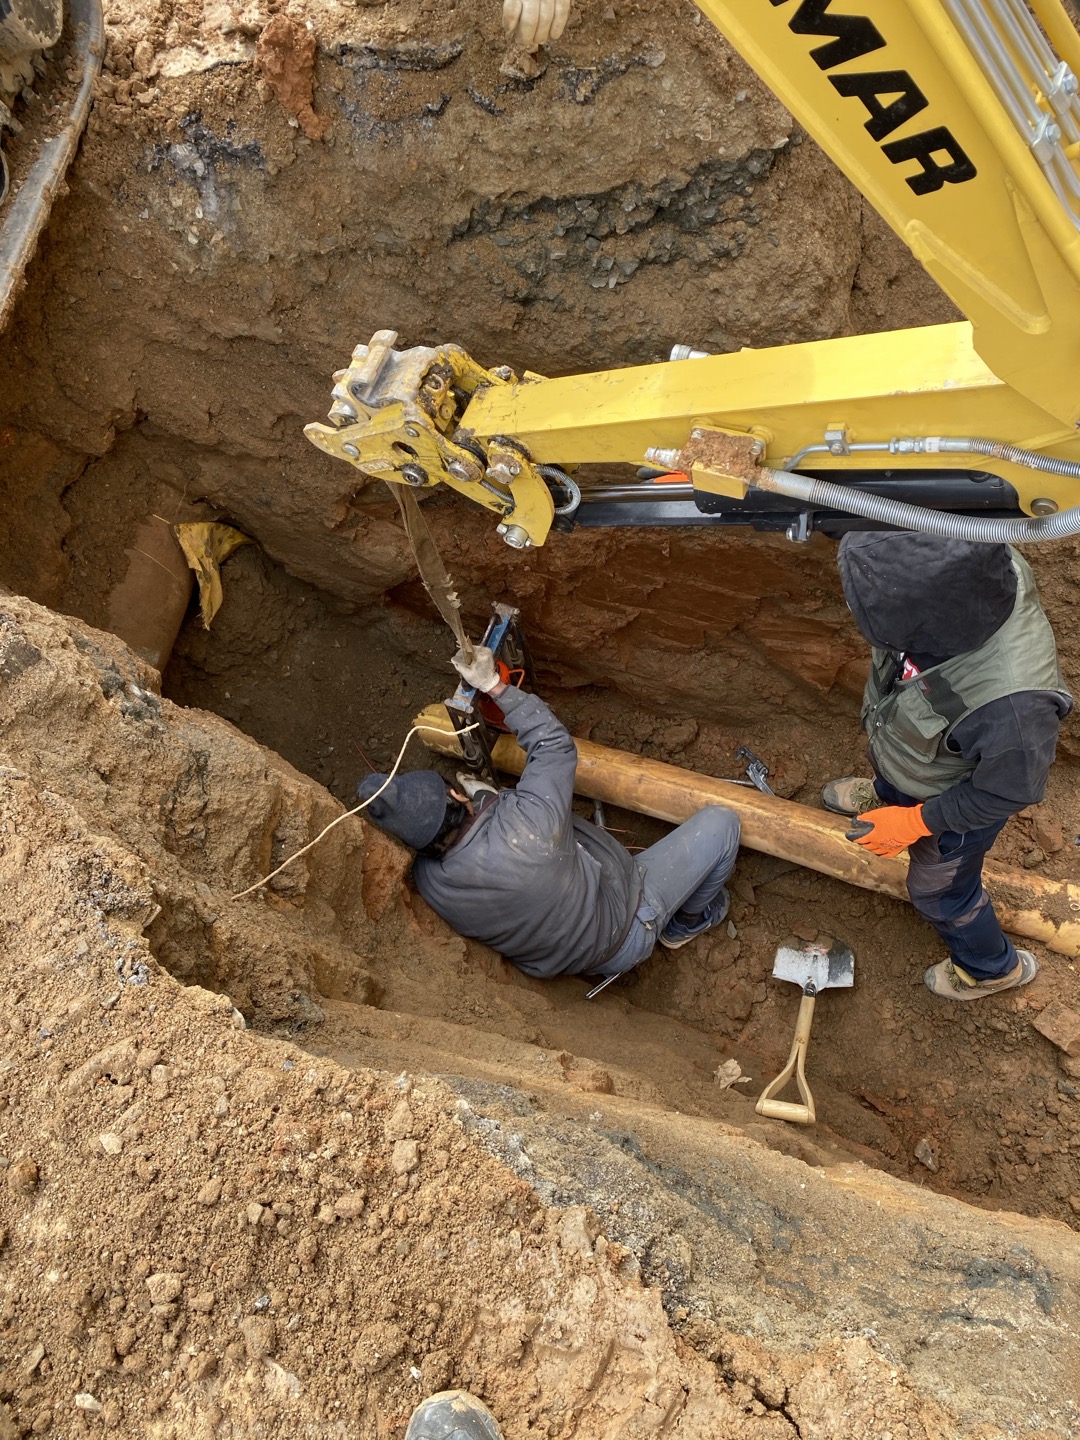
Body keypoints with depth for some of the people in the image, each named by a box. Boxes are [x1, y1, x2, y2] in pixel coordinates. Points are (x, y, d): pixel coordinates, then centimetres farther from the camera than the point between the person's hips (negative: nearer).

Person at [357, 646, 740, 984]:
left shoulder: (427, 880, -25)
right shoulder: (525, 827, -42)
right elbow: (554, 742, -25)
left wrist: (481, 798, -1)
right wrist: (495, 686, -20)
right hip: (628, 929, -6)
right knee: (719, 821, 2)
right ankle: (688, 920, 30)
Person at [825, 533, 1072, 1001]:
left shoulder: (1012, 704, -51)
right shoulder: (964, 572, -35)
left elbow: (1008, 791, -29)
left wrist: (914, 823, -19)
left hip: (956, 802, -6)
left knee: (940, 892, 24)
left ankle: (992, 967, 55)